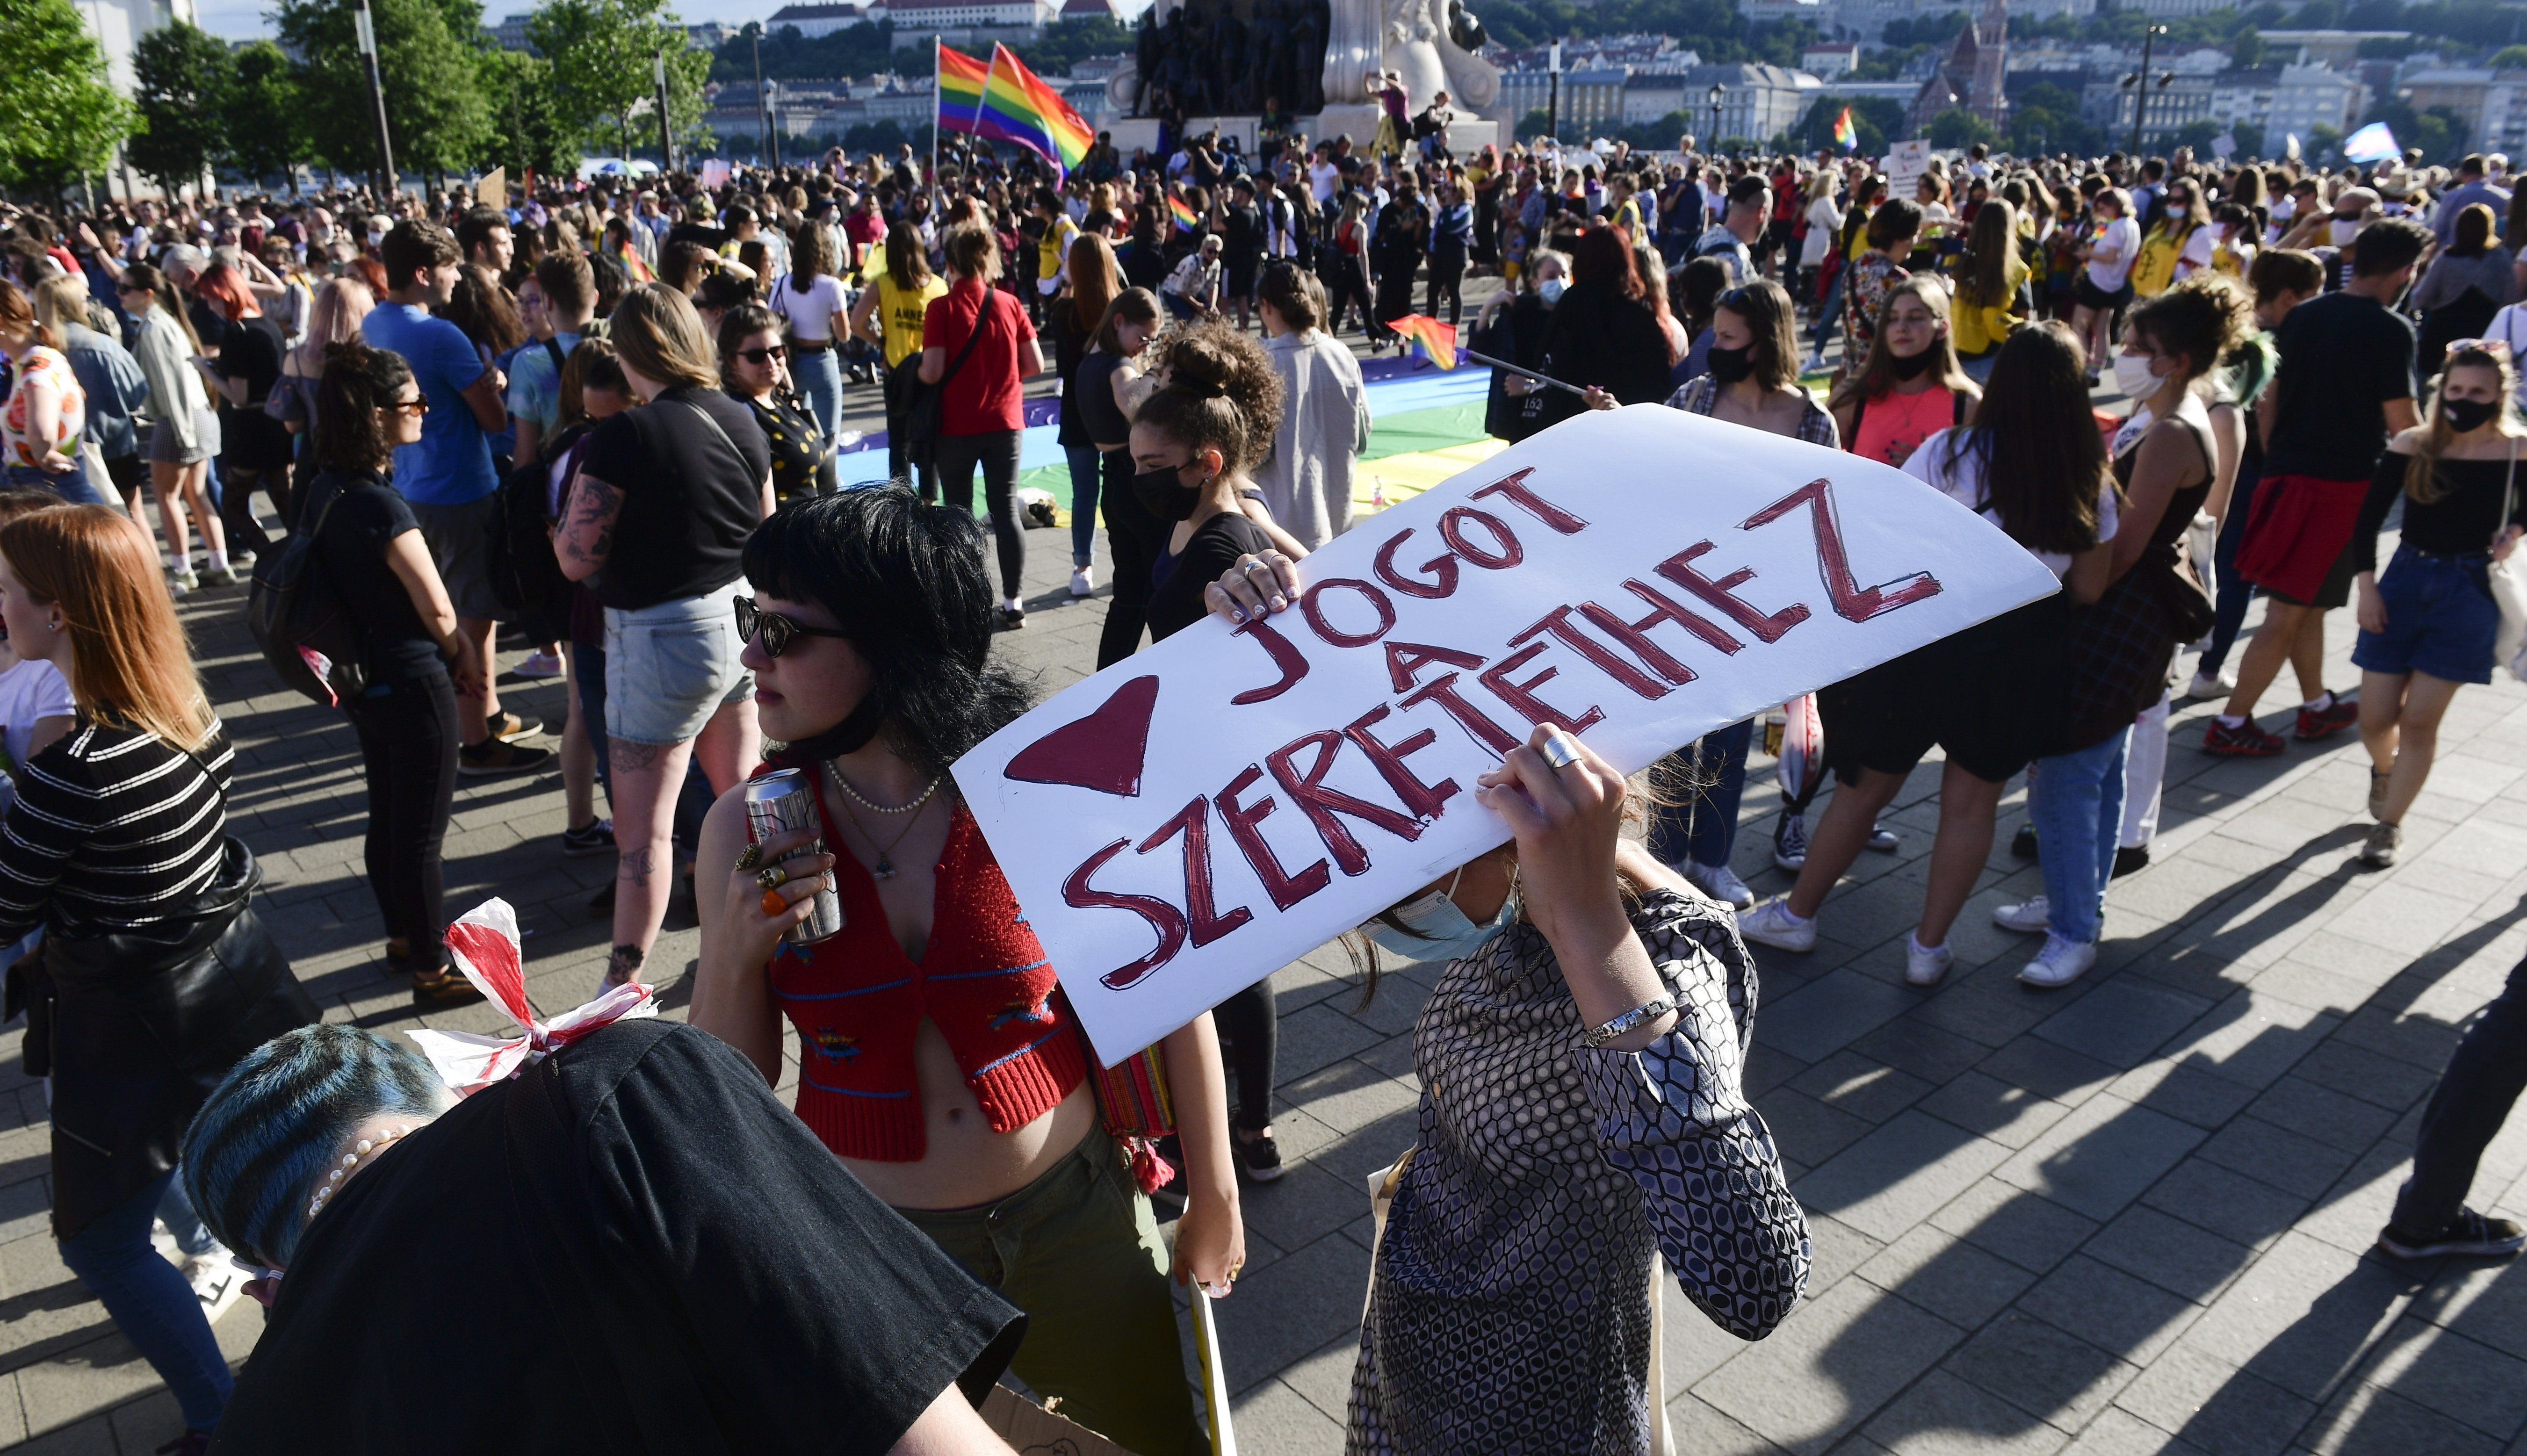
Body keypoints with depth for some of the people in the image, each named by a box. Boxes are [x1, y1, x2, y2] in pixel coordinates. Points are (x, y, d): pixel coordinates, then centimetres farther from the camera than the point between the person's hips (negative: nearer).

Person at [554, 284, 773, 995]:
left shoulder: (625, 436, -18)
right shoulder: (741, 421, 1)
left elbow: (576, 558, -15)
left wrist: (572, 498, 1)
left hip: (662, 638, -6)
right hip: (739, 622, 7)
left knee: (645, 829, 3)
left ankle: (623, 986, 13)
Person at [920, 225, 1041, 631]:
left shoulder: (942, 308, -10)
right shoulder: (1009, 304, -1)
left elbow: (932, 372, -15)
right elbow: (1035, 365, 0)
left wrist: (915, 370, 7)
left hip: (956, 427, -2)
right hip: (1004, 422, 2)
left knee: (958, 511, 11)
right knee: (1006, 509, 7)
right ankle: (1013, 603, 9)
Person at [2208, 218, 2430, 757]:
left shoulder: (2302, 316, 6)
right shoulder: (2390, 330, -12)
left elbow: (2267, 402, 9)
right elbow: (2401, 424, -12)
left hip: (2286, 475, 6)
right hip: (2343, 485, -6)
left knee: (2306, 603, 19)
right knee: (2288, 614, 0)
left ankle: (2317, 706, 33)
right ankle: (2231, 723, 3)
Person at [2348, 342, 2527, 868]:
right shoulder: (2411, 445, -4)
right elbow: (2368, 518, 0)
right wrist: (2366, 586, -7)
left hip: (2469, 594, -2)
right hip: (2404, 583, 2)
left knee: (2420, 720, -2)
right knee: (2375, 720, 4)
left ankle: (2390, 824, 15)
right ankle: (2384, 769, 39)